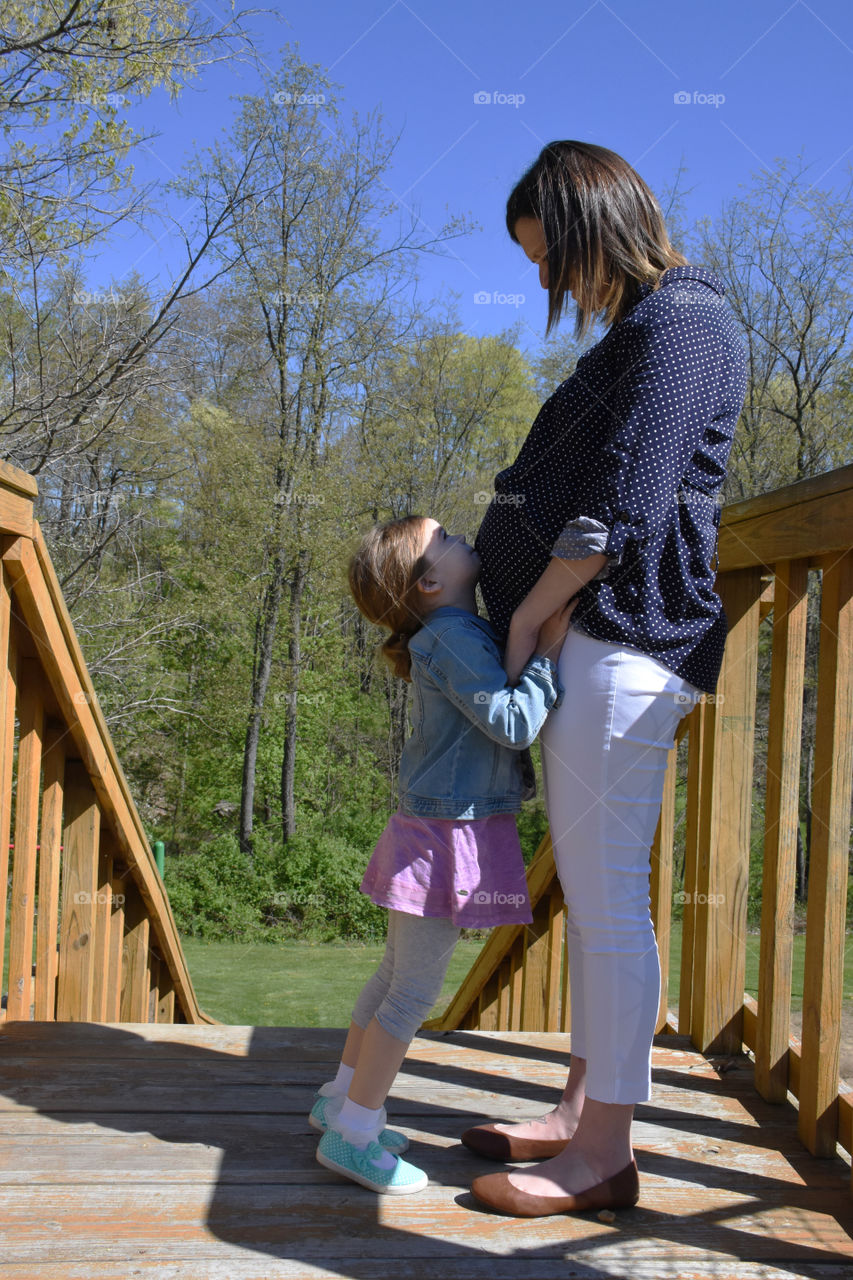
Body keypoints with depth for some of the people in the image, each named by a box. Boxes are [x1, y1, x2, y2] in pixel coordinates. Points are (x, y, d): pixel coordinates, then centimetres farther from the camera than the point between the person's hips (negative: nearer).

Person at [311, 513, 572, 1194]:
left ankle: (343, 1098, 34)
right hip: (450, 834, -10)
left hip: (433, 828, 10)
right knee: (414, 991, -2)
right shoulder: (453, 638, -18)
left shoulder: (461, 633, 12)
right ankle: (353, 1134, 9)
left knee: (396, 976, 20)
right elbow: (514, 723, -24)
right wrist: (547, 652, -19)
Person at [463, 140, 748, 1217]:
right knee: (590, 894, 14)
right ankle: (579, 1111, 25)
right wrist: (483, 579, 16)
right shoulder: (644, 329, 22)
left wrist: (521, 620, -11)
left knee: (608, 898, -5)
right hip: (590, 639, 10)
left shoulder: (681, 327, -9)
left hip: (625, 640, -10)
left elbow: (622, 511, -19)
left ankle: (604, 1155, 6)